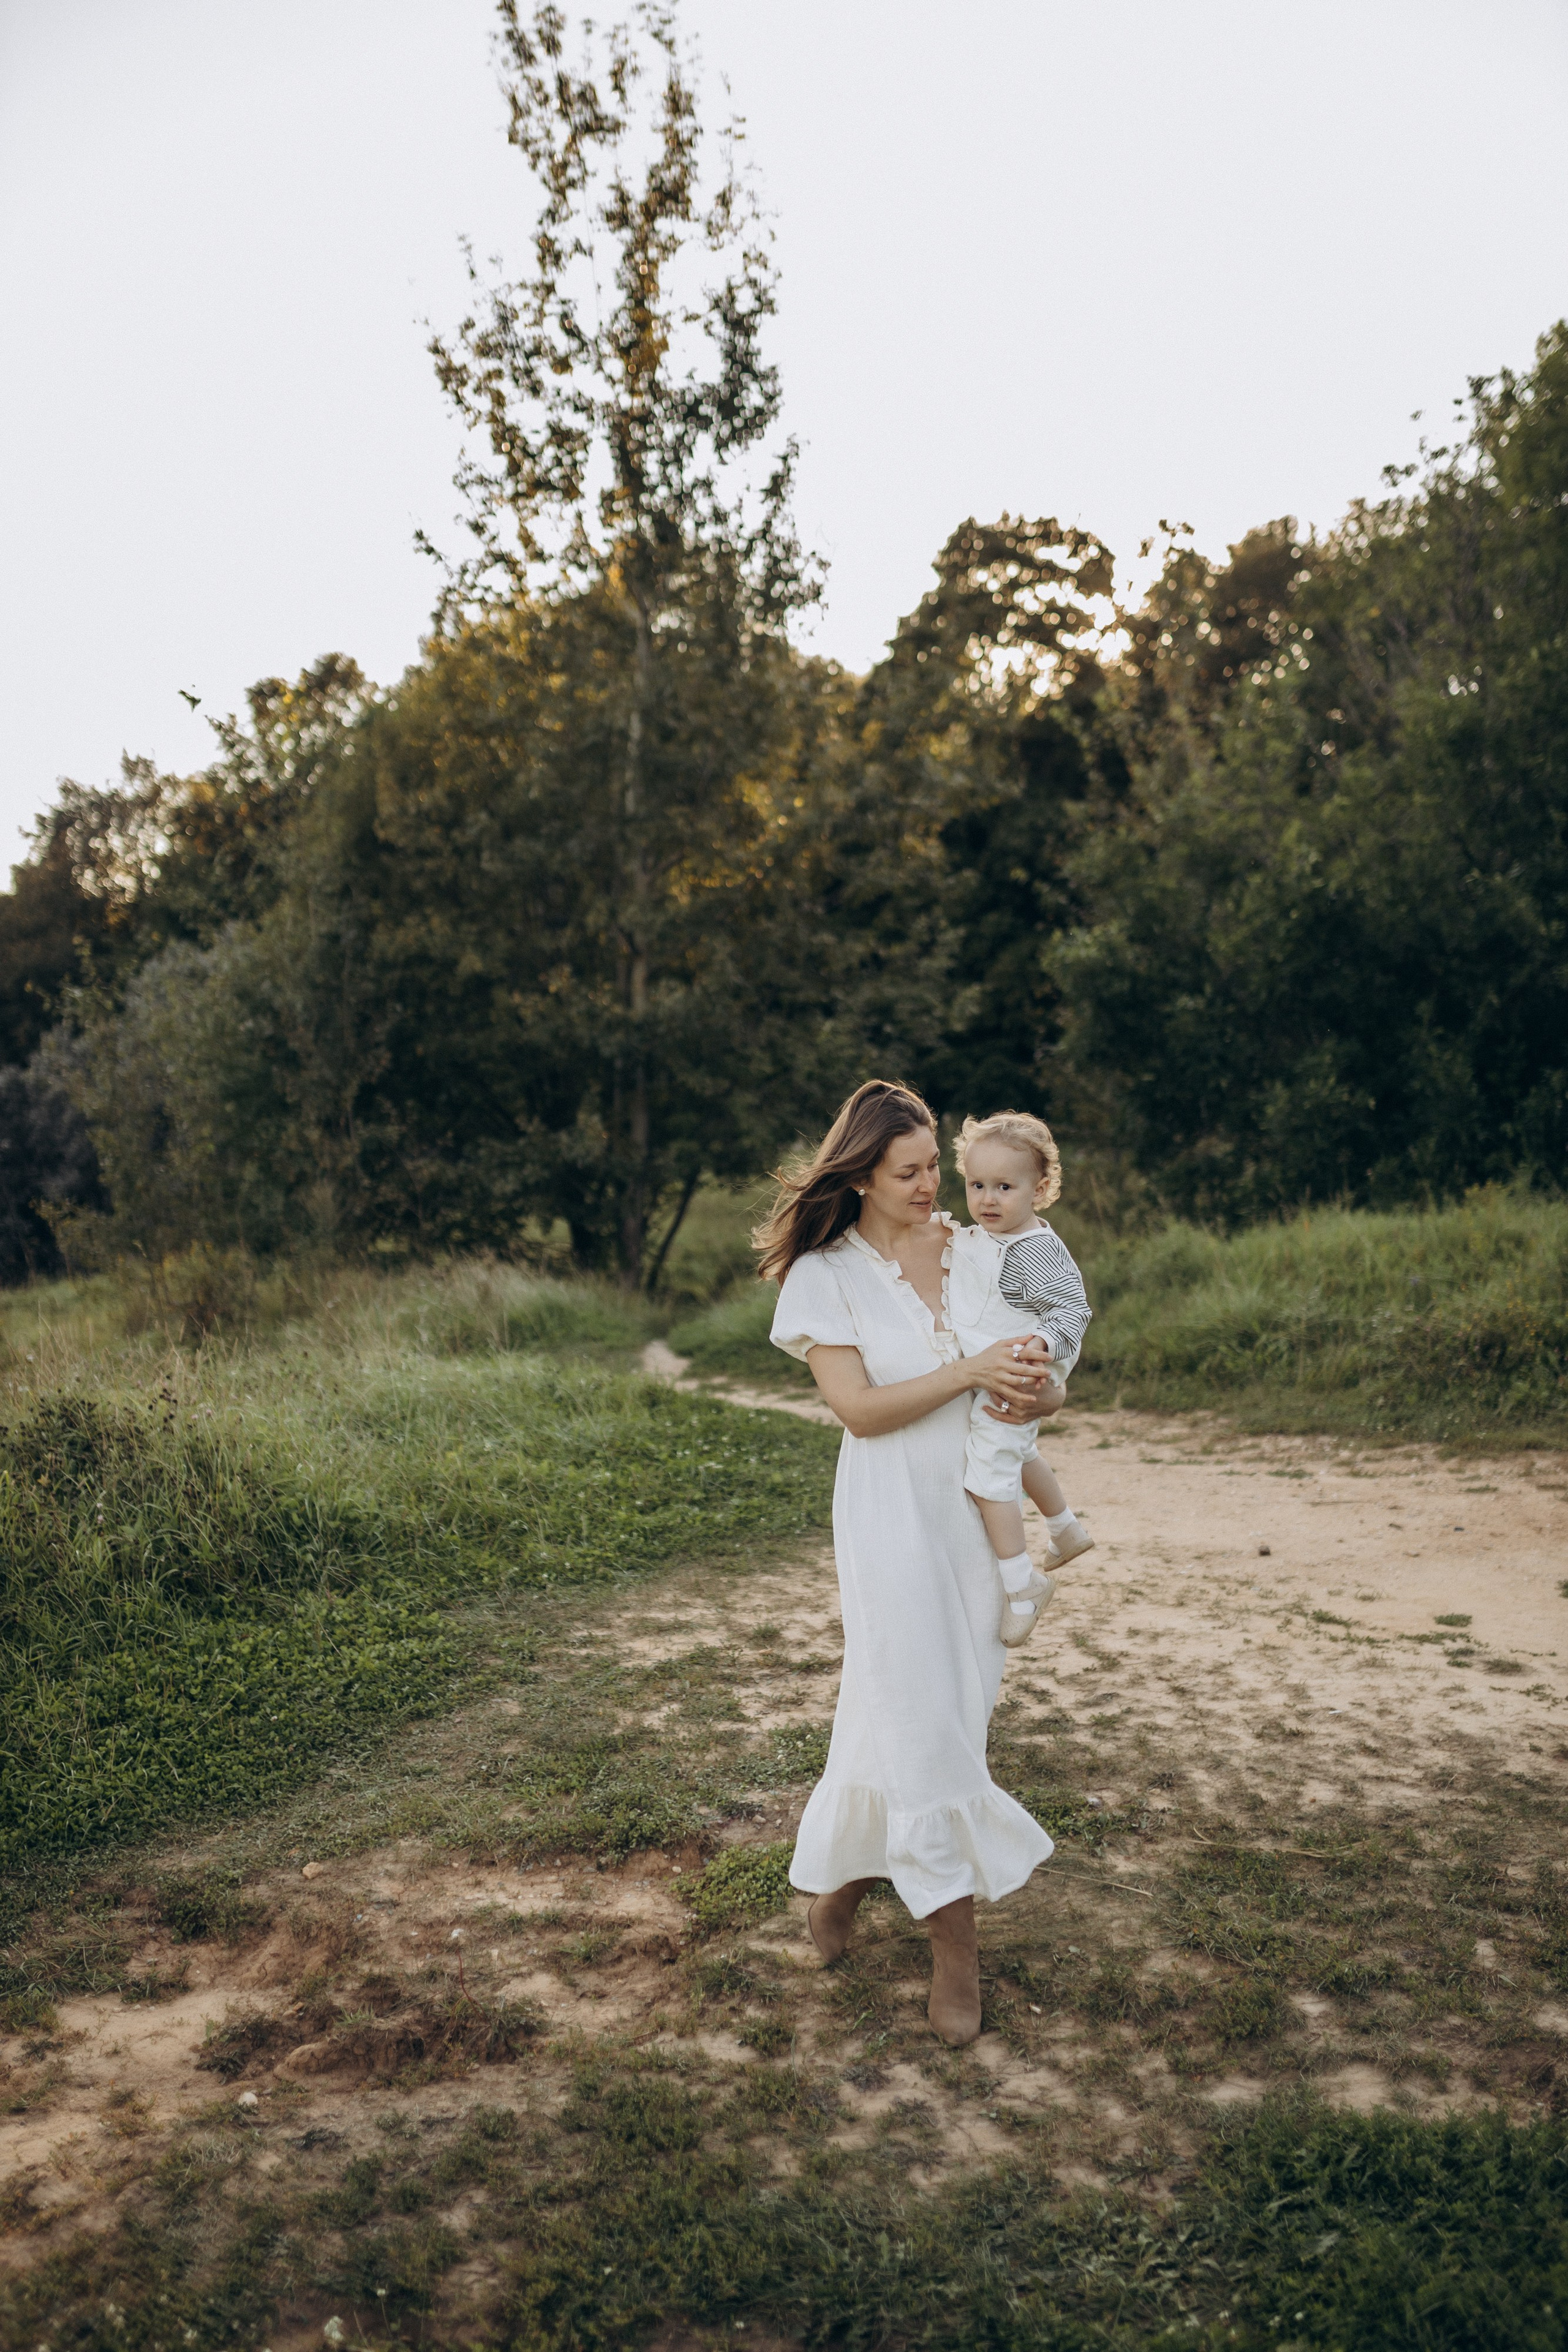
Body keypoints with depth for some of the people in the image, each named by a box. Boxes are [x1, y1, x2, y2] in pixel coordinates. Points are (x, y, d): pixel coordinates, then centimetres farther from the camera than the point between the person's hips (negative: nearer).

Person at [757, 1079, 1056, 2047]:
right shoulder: (826, 1273, -7)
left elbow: (1028, 1359, 10)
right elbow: (861, 1407, -13)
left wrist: (1032, 1394, -14)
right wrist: (972, 1372, -21)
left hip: (973, 1505, 5)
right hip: (892, 1512, -4)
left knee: (954, 1704, 12)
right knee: (922, 1716, -1)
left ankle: (846, 1873, 36)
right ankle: (956, 1940, 14)